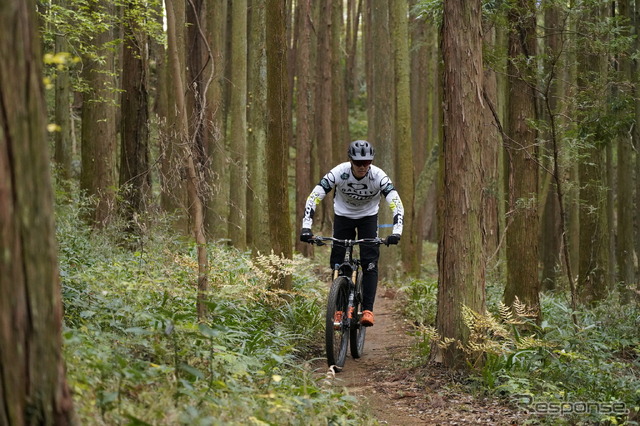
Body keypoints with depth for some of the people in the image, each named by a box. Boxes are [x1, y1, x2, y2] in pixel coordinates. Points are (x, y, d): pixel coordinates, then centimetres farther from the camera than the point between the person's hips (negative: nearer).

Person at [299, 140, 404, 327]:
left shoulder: (378, 176, -28)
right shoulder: (339, 172, -28)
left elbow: (396, 204, -31)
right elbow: (313, 197, -29)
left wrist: (397, 231, -46)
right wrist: (306, 226, -40)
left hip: (368, 216, -1)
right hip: (343, 215, 1)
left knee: (370, 262, -16)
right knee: (337, 263, -6)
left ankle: (367, 309, -14)